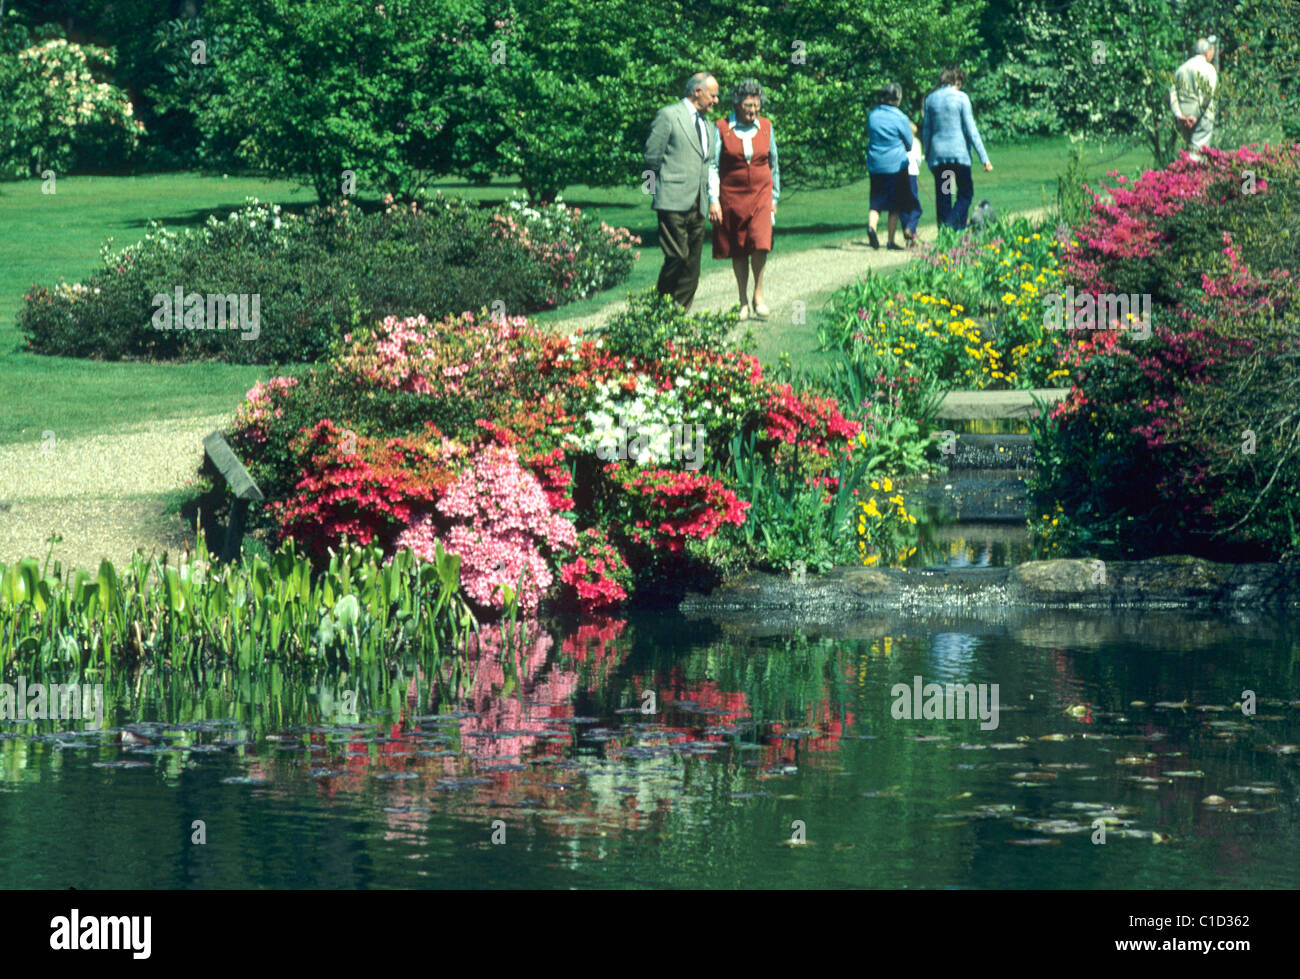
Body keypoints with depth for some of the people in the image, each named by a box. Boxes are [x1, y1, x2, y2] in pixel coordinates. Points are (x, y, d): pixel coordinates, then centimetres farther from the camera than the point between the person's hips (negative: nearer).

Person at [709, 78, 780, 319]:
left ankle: (759, 294, 1)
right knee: (737, 250, 5)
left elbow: (773, 164, 15)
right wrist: (713, 200, -9)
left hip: (761, 194, 1)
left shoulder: (765, 127, 6)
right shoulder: (722, 128, -3)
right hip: (732, 197, -1)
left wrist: (774, 198, 15)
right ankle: (743, 302, 16)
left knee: (760, 243, -16)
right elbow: (713, 166, -2)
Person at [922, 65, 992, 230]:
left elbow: (926, 131, 10)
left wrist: (927, 155, 20)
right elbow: (971, 130, -9)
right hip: (959, 154, -4)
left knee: (942, 197, 8)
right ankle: (956, 228, -15)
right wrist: (984, 158, -7)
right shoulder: (961, 98, -6)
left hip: (937, 154, 4)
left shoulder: (931, 99, 6)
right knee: (966, 193, 6)